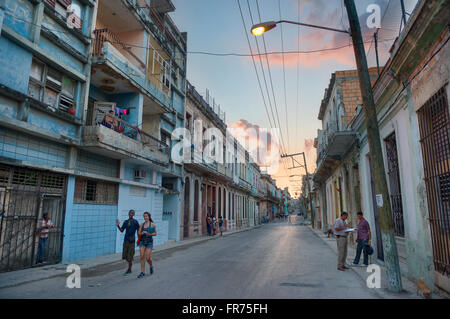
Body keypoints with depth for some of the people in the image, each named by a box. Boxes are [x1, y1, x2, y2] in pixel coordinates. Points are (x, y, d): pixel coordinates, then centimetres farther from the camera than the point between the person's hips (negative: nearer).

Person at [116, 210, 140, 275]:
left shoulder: (135, 222, -4)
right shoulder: (125, 222, 10)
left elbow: (138, 231, -1)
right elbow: (122, 230, 9)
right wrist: (118, 225, -8)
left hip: (131, 241, -5)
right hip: (125, 240, 5)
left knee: (130, 256, -3)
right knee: (125, 256, 8)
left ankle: (129, 269, 10)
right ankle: (130, 263, 33)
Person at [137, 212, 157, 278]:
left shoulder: (152, 224, -5)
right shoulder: (142, 224, 5)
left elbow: (155, 233, -1)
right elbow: (138, 233, 5)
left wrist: (149, 234, -18)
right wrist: (142, 233, -17)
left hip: (149, 242, -3)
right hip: (142, 242, 3)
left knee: (148, 258, -5)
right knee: (142, 257, -6)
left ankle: (151, 266, 27)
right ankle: (142, 272, 3)